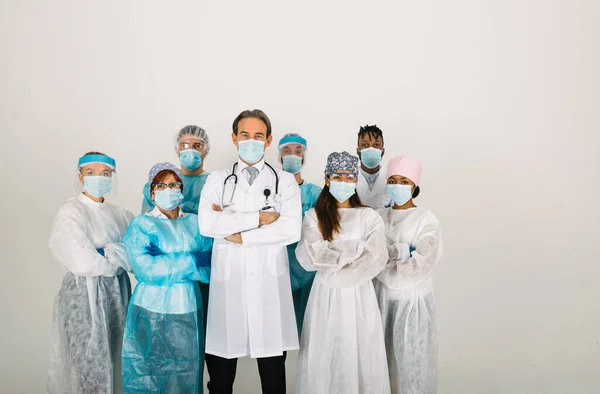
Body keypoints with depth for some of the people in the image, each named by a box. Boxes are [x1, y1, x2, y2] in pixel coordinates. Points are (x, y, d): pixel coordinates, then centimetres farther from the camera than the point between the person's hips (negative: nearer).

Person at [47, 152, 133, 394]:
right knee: (91, 364, 4)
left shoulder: (118, 213, 8)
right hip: (85, 296, -5)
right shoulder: (70, 213, -10)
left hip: (116, 293, 6)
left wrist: (107, 254, -12)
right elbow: (84, 264, -19)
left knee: (113, 360, 15)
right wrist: (121, 257, -6)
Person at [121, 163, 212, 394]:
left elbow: (210, 258, -3)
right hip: (152, 310, -3)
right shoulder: (141, 224, -2)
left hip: (188, 309, 3)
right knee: (150, 374, 7)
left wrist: (165, 264, -14)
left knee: (186, 373, 12)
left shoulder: (196, 223, 7)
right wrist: (190, 261, -12)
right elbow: (145, 268, -16)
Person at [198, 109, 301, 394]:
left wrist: (239, 234, -10)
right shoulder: (217, 180, 9)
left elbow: (291, 230, -10)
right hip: (228, 282, 1)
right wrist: (258, 218, -11)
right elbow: (206, 224, -9)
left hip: (269, 283, -1)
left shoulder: (285, 181, 5)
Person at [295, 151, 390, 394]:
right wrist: (356, 248, -13)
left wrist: (336, 274, -14)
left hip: (358, 296, 0)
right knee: (324, 357, 6)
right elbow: (308, 258, -12)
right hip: (325, 296, 1)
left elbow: (376, 259, -10)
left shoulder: (369, 217, 1)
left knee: (359, 358, 5)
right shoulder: (314, 217, 2)